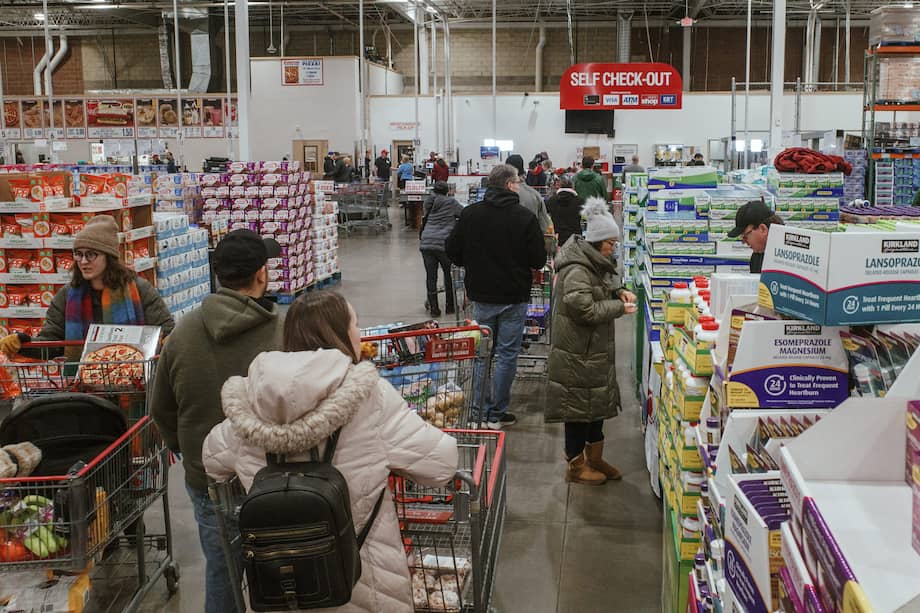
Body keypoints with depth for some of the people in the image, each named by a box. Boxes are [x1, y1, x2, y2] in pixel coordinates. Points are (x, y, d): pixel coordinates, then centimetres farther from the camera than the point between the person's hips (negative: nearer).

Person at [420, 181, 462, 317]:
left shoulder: (428, 202, 15)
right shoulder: (450, 202, 0)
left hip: (426, 243, 4)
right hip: (443, 243, -4)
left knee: (431, 276, 5)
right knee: (449, 275, 11)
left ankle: (433, 308, 7)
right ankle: (450, 306, 18)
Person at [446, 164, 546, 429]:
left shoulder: (470, 214, -3)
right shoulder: (525, 217, -12)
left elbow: (453, 252, 2)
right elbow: (539, 259, -10)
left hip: (481, 296, 3)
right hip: (514, 297, -3)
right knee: (507, 355, 6)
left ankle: (479, 412, 16)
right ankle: (497, 413, 10)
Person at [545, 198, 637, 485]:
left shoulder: (596, 262, 8)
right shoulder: (576, 269, -24)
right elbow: (585, 309, -27)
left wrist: (619, 292, 4)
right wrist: (619, 307, -18)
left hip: (596, 347, 10)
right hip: (577, 351, -10)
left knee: (599, 400, 18)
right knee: (578, 405, 1)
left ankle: (594, 458, 32)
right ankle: (575, 464, 16)